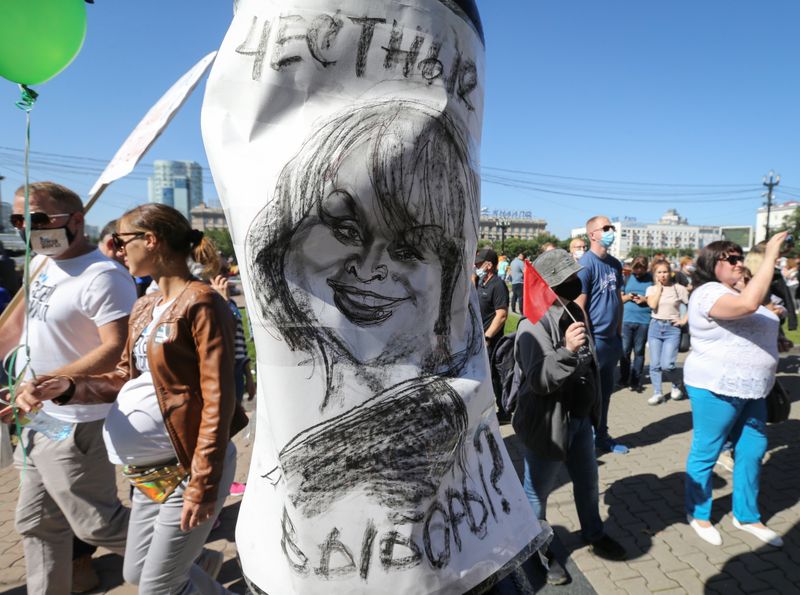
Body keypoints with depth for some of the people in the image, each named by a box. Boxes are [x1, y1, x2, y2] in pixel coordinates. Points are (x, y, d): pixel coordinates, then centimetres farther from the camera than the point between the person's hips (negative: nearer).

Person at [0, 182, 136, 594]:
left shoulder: (102, 276, -22)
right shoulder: (41, 263, 8)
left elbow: (119, 350, -29)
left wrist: (46, 383, -32)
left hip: (74, 425, -9)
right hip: (39, 420, 9)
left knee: (100, 526, 4)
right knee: (36, 524, 21)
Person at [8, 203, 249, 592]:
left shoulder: (201, 302, -18)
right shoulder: (143, 307, 11)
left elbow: (217, 399, -20)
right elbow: (126, 378, 14)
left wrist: (203, 483, -20)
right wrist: (68, 386, -4)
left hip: (188, 468, -9)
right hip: (150, 472, 9)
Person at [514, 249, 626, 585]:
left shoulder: (574, 314, 4)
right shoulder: (533, 326, -22)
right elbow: (539, 380, -29)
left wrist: (594, 408, 21)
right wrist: (566, 350, -41)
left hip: (580, 418, 8)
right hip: (548, 422, -8)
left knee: (588, 482, 25)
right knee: (537, 492, 11)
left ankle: (594, 535, 48)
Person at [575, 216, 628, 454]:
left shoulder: (615, 264, 10)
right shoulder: (585, 264, -14)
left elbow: (618, 298, 17)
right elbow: (578, 305, -18)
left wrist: (619, 332, 14)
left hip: (612, 338, 8)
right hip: (594, 339, -7)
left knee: (606, 390, 18)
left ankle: (601, 435, 33)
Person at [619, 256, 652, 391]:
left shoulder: (652, 279, 3)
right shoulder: (628, 278, 7)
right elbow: (619, 298, 10)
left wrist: (645, 299, -14)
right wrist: (627, 297, -10)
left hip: (644, 321, -1)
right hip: (626, 320, 1)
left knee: (639, 351, 5)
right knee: (625, 350, 5)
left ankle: (636, 380, 12)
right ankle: (624, 379, 16)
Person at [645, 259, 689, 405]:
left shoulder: (679, 288, -2)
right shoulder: (651, 288, 5)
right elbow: (652, 305, -13)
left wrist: (684, 320, -5)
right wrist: (659, 287, -7)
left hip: (672, 328, -3)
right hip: (655, 327, 3)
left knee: (667, 364, -10)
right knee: (655, 364, 4)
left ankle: (677, 385, 20)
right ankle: (657, 393, 15)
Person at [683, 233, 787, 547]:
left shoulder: (734, 292, 15)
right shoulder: (709, 293, -16)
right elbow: (748, 304, -36)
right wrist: (770, 258, -29)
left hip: (750, 388, 9)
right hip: (716, 388, -9)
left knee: (752, 450, 15)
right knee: (705, 453, 5)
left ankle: (746, 516, 32)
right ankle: (698, 514, 22)